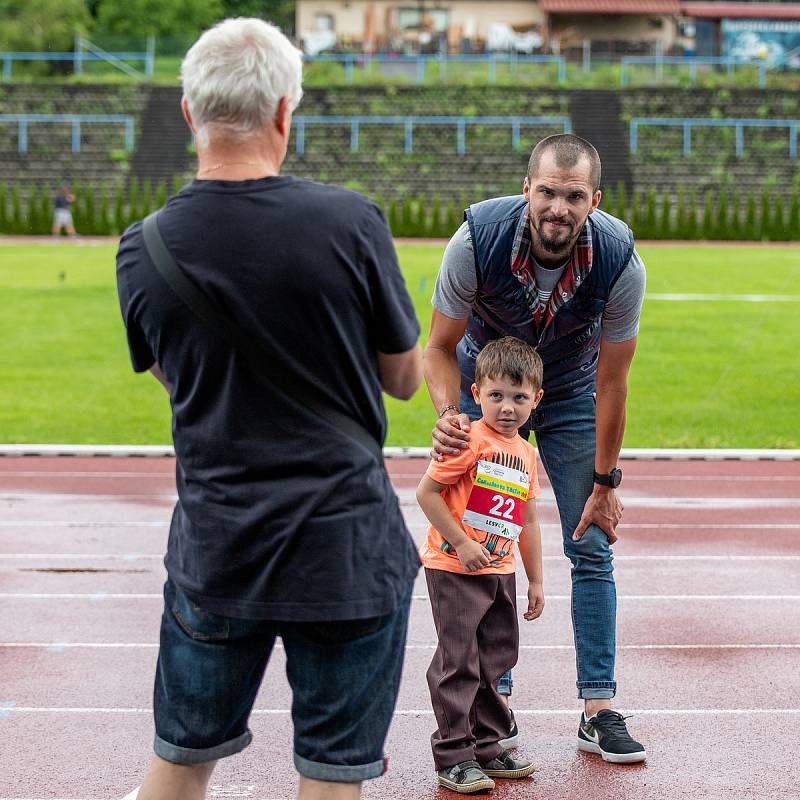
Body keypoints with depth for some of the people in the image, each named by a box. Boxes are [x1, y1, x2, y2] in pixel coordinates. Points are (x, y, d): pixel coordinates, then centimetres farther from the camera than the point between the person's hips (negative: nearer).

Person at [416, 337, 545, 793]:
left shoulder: (526, 454, 9)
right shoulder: (470, 440, -14)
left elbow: (528, 520, 17)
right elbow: (426, 491, -16)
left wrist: (536, 580, 19)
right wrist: (461, 542, -18)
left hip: (500, 572, 7)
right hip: (454, 569, -7)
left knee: (495, 661, 13)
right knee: (458, 662, -5)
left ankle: (486, 747, 25)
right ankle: (453, 757, 2)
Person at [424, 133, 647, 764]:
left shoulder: (619, 259, -30)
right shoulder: (478, 239, -32)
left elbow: (611, 383, -17)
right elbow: (441, 345, -15)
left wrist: (605, 482, -11)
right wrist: (449, 415, -34)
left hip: (571, 395, 0)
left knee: (592, 548, -3)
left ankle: (599, 711, 2)